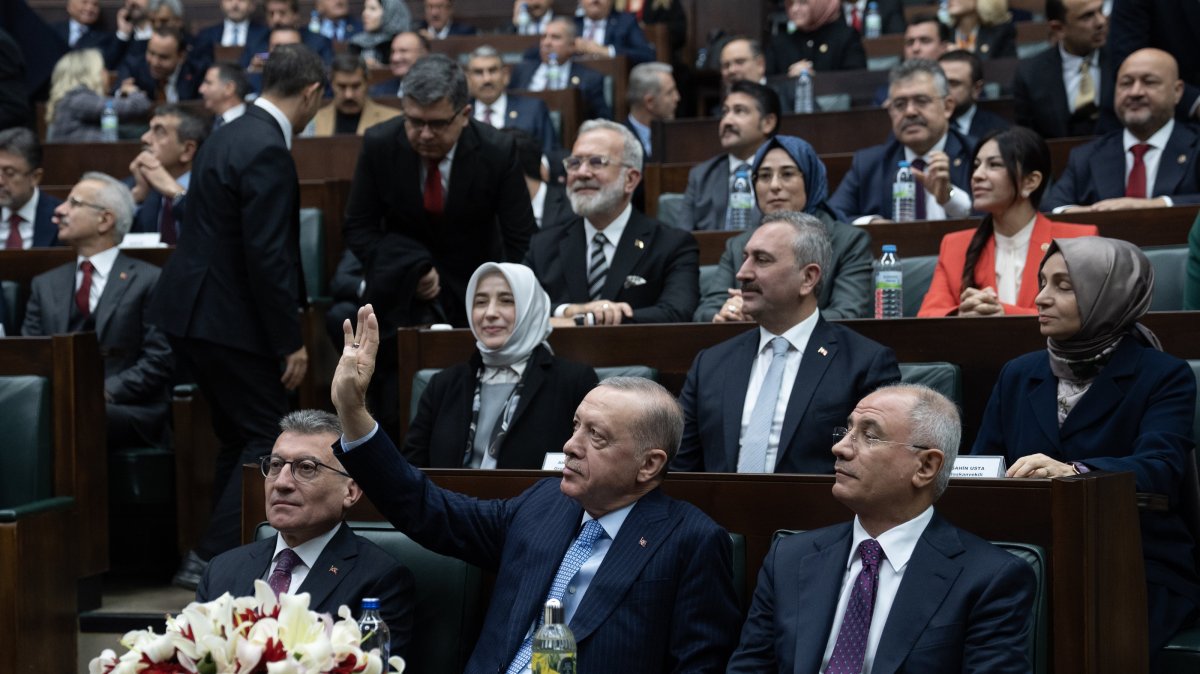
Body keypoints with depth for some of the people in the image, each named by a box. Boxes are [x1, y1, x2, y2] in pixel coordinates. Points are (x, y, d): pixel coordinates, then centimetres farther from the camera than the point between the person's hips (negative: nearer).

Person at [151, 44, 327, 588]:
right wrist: (291, 341, -18)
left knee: (240, 437, 18)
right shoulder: (266, 152, -19)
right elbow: (267, 256, -23)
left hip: (196, 313, 10)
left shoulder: (232, 136, 12)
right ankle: (215, 559, -4)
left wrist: (287, 319, 23)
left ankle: (226, 557, 23)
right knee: (266, 440, -2)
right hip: (231, 319, -10)